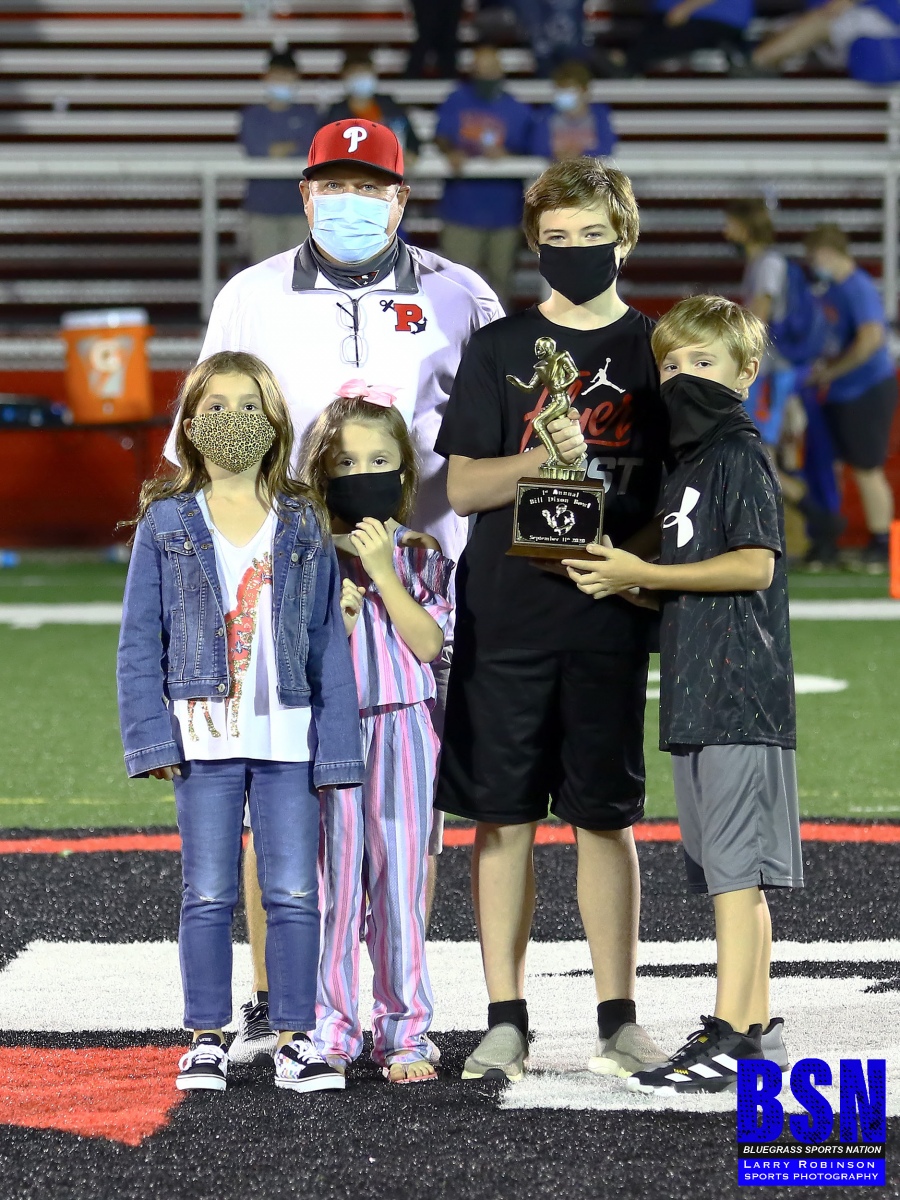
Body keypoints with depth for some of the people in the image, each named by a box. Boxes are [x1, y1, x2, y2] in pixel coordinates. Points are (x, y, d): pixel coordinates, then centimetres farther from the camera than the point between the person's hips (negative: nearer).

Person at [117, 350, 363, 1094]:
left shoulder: (303, 526, 6)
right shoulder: (167, 523, 3)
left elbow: (328, 643, 6)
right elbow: (140, 640, 2)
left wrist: (336, 746, 0)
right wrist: (154, 737, -7)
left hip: (288, 736, 1)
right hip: (205, 734, -1)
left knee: (294, 893, 0)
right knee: (208, 894, 4)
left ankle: (297, 1038, 7)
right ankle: (207, 1039, 11)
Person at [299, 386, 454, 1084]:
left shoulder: (420, 556, 6)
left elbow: (428, 643, -6)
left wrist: (383, 575, -11)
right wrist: (331, 618, -13)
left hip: (401, 730, 0)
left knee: (400, 879, 1)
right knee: (334, 881, 0)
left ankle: (406, 1032, 8)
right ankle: (330, 1033, 8)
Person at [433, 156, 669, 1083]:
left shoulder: (656, 352, 8)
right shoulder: (499, 349, 6)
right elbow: (462, 486, 0)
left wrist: (626, 557, -9)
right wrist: (548, 457, -17)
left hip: (609, 622, 0)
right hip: (504, 617, 0)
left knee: (606, 815, 3)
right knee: (503, 814, 1)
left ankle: (617, 1020, 9)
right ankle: (505, 1021, 6)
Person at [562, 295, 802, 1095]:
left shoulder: (741, 454, -7)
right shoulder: (684, 465, 21)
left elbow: (754, 565, -17)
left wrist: (643, 575, -17)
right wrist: (626, 585, 7)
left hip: (740, 692, -9)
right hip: (696, 698, 9)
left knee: (735, 868, -11)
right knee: (730, 871, 10)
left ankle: (726, 1038, -13)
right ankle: (756, 1029, 15)